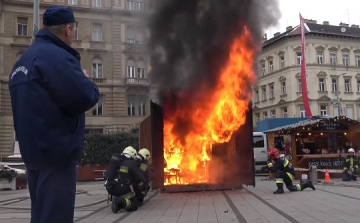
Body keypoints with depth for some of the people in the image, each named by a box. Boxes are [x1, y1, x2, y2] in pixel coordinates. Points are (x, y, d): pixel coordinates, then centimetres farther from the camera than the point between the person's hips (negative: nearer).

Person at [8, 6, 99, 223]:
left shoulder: (25, 59, 15)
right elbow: (86, 98, -21)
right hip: (56, 152, -10)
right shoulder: (56, 57, -16)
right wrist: (85, 80, 0)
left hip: (35, 150, 10)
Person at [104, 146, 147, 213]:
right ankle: (120, 202, -23)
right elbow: (140, 179, 4)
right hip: (122, 188, -6)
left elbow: (107, 175, 22)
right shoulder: (131, 164, -3)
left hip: (110, 188, 6)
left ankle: (115, 199, 8)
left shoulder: (114, 160, 12)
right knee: (134, 206, 5)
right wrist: (142, 188, 25)